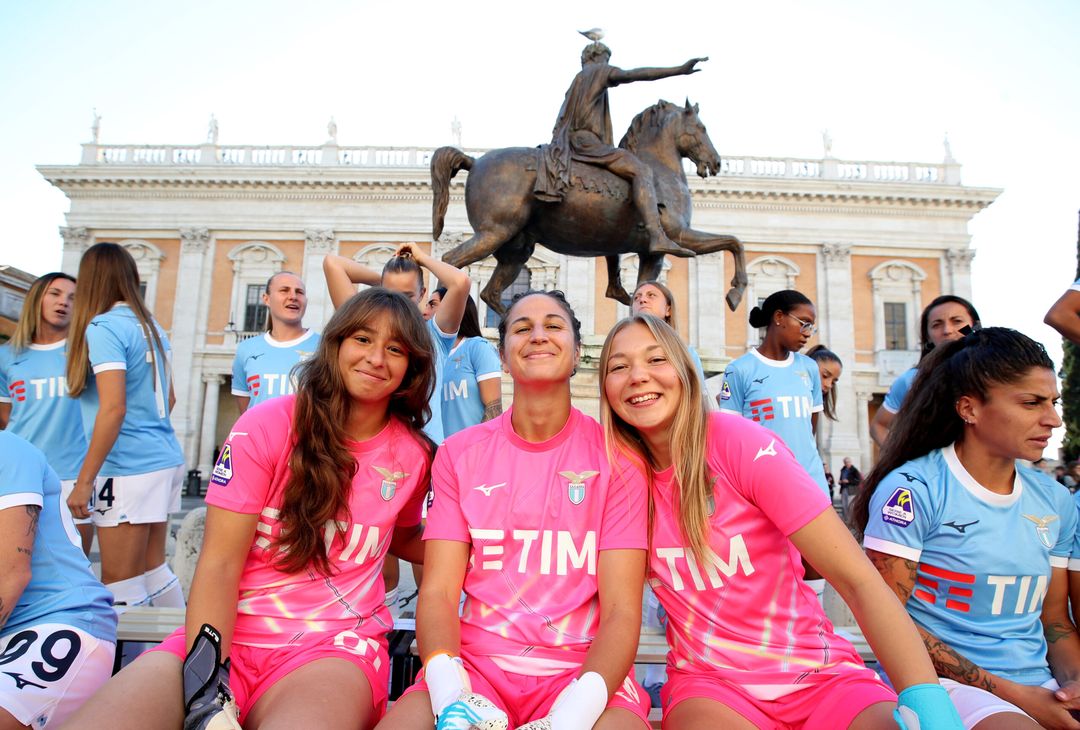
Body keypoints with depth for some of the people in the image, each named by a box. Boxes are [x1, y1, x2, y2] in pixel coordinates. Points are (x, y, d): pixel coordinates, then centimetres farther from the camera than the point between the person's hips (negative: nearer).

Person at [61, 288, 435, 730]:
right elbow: (219, 565, -8)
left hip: (333, 649, 1)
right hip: (228, 637, 0)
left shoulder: (414, 455, 3)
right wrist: (207, 685, -21)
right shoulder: (268, 425, -4)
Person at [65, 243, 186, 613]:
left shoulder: (104, 326, -11)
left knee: (121, 585, 3)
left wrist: (84, 481, -15)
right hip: (166, 459, 8)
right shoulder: (151, 326, 11)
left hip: (129, 470, -8)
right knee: (153, 568, 18)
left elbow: (113, 408, -19)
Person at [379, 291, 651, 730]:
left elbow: (621, 610, -6)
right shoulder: (459, 453, 5)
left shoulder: (615, 455, -1)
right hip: (476, 663, 2)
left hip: (582, 669, -1)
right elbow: (438, 592, -1)